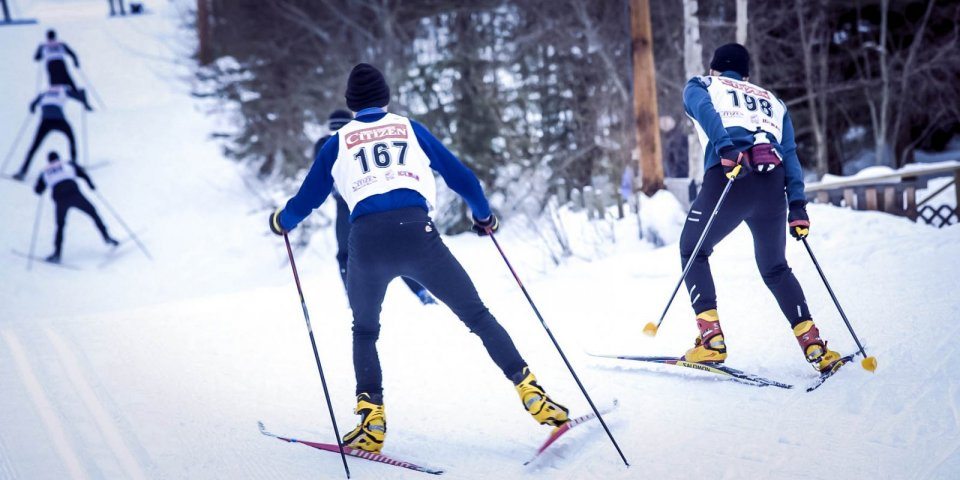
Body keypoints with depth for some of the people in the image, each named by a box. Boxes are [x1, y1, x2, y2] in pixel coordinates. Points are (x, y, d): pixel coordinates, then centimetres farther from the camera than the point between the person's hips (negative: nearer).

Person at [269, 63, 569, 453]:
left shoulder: (338, 142, 20)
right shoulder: (409, 128, 21)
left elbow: (306, 200, 24)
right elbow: (460, 177, 23)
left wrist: (282, 222, 46)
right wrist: (484, 216, 40)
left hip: (367, 241, 1)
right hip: (416, 231, -1)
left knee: (364, 330, 23)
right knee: (477, 315, 7)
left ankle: (371, 421, 8)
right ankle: (530, 393, -5)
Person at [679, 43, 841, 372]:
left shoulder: (701, 86, 24)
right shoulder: (772, 101, 33)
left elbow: (705, 111, -2)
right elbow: (789, 153, 17)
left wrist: (726, 148, -19)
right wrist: (797, 204, 8)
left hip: (729, 177, -4)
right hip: (773, 185, 4)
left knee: (693, 253, 17)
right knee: (775, 268, 22)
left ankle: (711, 339, 2)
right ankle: (813, 344, 10)